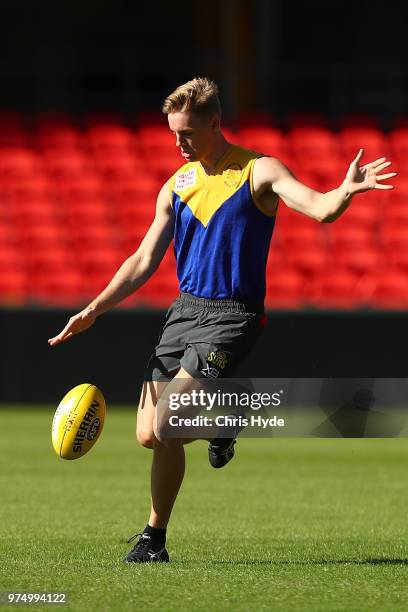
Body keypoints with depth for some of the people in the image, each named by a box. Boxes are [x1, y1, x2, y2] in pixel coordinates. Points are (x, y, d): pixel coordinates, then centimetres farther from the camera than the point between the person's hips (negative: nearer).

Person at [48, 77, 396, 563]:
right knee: (148, 436, -2)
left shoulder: (258, 171, -4)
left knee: (165, 428, -18)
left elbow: (319, 209, -18)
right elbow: (145, 260, 15)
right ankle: (215, 424, 25)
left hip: (231, 316, -6)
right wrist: (93, 311, 7)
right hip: (185, 308, 6)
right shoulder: (175, 186, 12)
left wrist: (346, 191, -41)